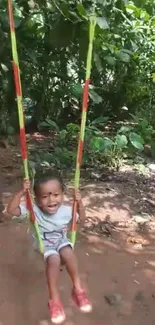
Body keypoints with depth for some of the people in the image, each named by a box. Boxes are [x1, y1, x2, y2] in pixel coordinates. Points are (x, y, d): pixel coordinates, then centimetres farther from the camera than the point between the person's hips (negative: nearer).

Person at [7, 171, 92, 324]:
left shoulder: (66, 210, -13)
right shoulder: (33, 209, -20)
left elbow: (81, 219, 4)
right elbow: (11, 210, -27)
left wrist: (79, 202, -14)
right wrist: (21, 192, -37)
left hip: (61, 241, 2)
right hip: (44, 244, -2)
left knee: (68, 253, -33)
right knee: (54, 259, -33)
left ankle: (78, 288, -14)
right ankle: (54, 298, -17)